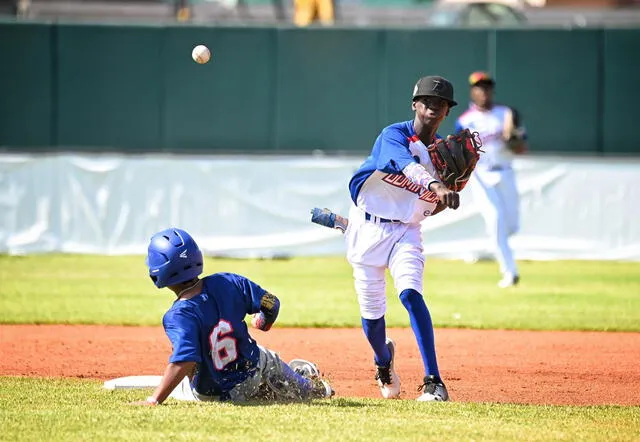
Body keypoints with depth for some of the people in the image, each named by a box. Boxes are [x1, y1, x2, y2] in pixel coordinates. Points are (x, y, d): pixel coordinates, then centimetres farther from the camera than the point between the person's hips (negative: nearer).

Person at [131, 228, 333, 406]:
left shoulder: (179, 316, -32)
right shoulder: (226, 282, -17)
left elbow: (184, 361, -43)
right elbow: (270, 304, -6)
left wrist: (154, 400, -47)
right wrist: (264, 322, 19)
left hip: (219, 395, -4)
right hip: (254, 366, 4)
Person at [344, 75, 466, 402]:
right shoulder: (394, 136, -14)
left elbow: (434, 206, 10)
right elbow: (408, 165, -38)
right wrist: (435, 185, -57)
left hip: (406, 231, 2)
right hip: (367, 228, -2)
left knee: (410, 293, -24)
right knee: (371, 312, 5)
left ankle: (433, 381, -29)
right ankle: (384, 361, 40)